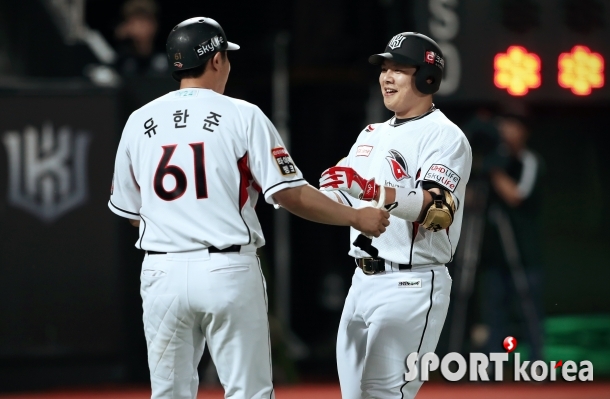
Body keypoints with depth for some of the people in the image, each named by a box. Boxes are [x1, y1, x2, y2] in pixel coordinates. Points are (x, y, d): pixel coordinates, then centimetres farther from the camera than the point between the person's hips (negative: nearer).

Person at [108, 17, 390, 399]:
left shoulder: (139, 122, 8)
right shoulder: (242, 115, -3)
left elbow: (129, 209, 14)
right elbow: (291, 194, -7)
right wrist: (355, 217, 4)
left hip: (161, 271, 3)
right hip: (228, 271, -3)